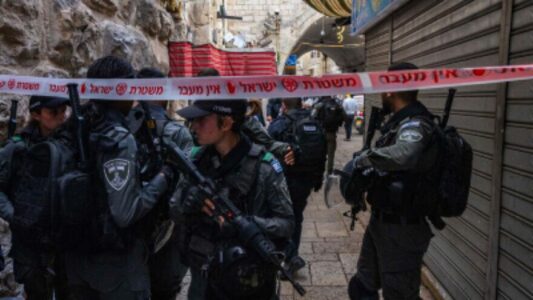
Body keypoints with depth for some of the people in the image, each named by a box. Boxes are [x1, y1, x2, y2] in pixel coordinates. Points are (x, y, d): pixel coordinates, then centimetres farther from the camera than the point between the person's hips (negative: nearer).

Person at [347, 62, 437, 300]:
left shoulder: (415, 124, -20)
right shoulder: (401, 121, 10)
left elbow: (403, 155, -43)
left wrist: (364, 158, -28)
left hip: (402, 229, -9)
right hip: (382, 221, 9)